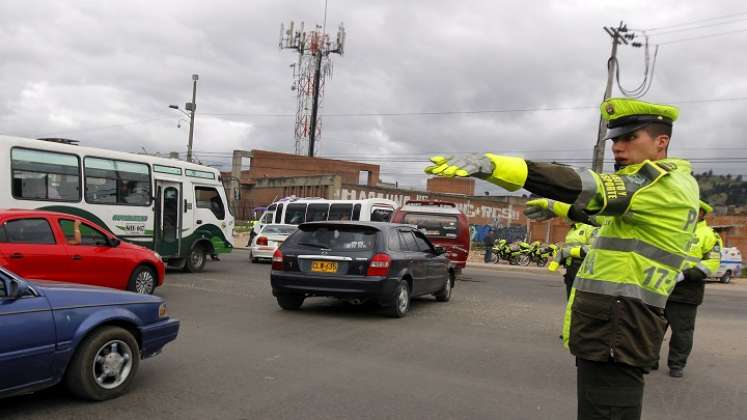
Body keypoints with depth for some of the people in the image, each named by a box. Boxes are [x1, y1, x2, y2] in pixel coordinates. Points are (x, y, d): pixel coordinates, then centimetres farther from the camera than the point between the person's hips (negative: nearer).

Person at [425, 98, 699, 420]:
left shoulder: (667, 182, -14)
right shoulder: (654, 186, 17)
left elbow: (587, 188, -29)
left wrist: (489, 164, -38)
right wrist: (557, 207, 43)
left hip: (614, 333, -10)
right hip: (608, 328, 10)